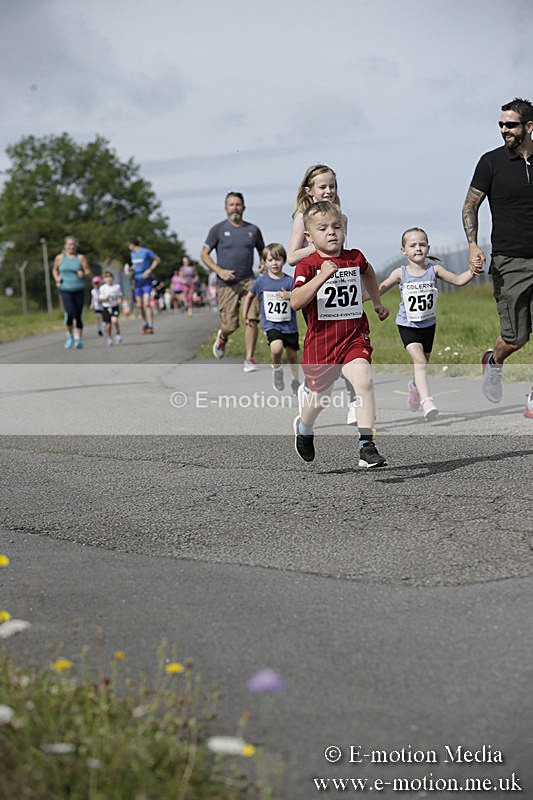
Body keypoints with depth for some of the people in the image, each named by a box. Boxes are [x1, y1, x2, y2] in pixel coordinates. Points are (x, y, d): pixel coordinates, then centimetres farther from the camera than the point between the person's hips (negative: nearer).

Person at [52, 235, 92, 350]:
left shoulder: (81, 258, 3)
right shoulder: (59, 258, 5)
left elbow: (89, 273, 4)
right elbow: (54, 270, 21)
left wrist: (83, 274, -18)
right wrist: (57, 278, 2)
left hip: (79, 290, 1)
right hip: (65, 290, -1)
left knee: (78, 315, 2)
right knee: (69, 313, -17)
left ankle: (79, 339, 14)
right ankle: (70, 335, 5)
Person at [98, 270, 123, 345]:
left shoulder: (117, 286, 1)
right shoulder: (102, 288, -2)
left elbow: (120, 296, 7)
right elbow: (101, 299, -2)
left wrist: (119, 300, -15)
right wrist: (106, 298, -22)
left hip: (115, 307, -1)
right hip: (106, 308, 1)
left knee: (114, 320, -24)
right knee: (108, 325, 3)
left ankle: (118, 333, -1)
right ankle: (110, 338, 24)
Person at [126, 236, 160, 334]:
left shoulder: (146, 252, -7)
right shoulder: (132, 254, 13)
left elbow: (157, 259, 1)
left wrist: (150, 270, -11)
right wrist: (131, 269, 7)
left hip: (146, 281, -6)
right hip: (137, 281, 6)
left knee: (146, 304, -17)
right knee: (140, 306, 5)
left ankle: (151, 327, -20)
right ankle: (145, 323, 24)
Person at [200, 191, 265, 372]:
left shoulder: (253, 230, 10)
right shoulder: (218, 229, 2)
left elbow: (263, 253, 23)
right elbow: (204, 254, 2)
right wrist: (220, 271, -12)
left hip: (248, 281, 2)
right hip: (226, 284, -2)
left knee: (252, 320, -15)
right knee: (230, 325, -2)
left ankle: (249, 359, -7)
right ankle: (222, 337, 35)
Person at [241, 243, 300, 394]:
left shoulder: (289, 281, -3)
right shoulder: (262, 281, 0)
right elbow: (250, 296, 16)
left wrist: (289, 296, -28)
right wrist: (244, 315, 17)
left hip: (289, 325, 1)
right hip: (270, 324, -1)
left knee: (292, 355, 11)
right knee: (276, 347, -28)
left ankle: (295, 382, 36)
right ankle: (277, 370, 2)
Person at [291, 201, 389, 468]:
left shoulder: (355, 258, 3)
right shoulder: (307, 265, -10)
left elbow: (367, 272, 30)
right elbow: (295, 302, -26)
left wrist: (377, 302, 32)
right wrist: (322, 276, -35)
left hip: (354, 337, 2)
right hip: (320, 340, -2)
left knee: (363, 380, -23)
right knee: (319, 396, 15)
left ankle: (367, 447, -23)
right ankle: (303, 427, 50)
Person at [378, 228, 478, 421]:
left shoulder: (434, 270, -4)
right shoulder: (401, 273, -7)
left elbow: (458, 280, -5)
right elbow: (380, 289, 0)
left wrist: (472, 272, -23)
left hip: (428, 325, 3)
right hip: (407, 325, -3)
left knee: (422, 365, 15)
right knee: (420, 361, -22)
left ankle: (415, 387, 48)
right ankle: (427, 402, -29)